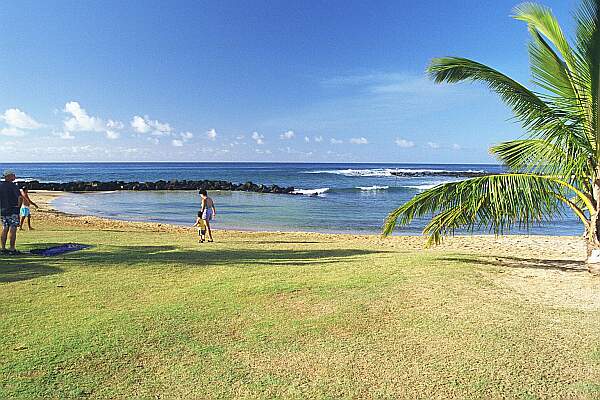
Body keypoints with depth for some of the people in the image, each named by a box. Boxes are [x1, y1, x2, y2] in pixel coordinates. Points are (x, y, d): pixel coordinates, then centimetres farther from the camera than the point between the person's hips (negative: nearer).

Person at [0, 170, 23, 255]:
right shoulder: (13, 186, -13)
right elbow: (20, 197, -22)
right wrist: (19, 206, -7)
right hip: (13, 211, -7)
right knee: (12, 230, -4)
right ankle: (12, 249, -3)